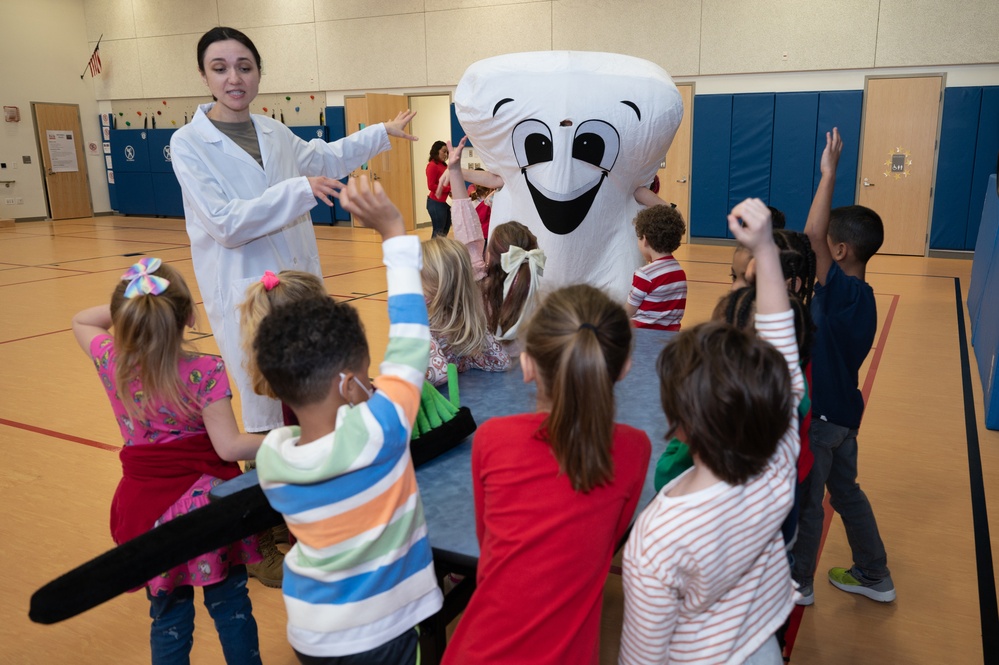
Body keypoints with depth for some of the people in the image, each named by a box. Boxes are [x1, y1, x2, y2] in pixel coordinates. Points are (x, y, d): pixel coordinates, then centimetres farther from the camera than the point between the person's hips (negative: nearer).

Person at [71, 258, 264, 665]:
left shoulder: (112, 363, -7)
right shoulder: (205, 372, -19)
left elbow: (81, 321, 16)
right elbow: (229, 446, -22)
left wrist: (131, 306, 9)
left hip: (148, 506, 3)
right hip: (206, 501, -3)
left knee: (168, 619, 18)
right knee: (231, 608, 15)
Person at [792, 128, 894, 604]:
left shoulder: (841, 291, -24)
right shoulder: (862, 298, 3)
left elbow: (811, 232, -35)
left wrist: (829, 172, -29)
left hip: (822, 415, -9)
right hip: (843, 410, 9)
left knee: (805, 501, 9)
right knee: (846, 493, 23)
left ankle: (798, 583, 26)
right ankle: (874, 577, 37)